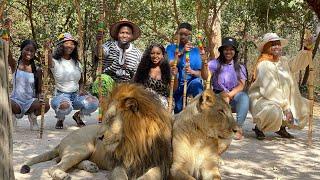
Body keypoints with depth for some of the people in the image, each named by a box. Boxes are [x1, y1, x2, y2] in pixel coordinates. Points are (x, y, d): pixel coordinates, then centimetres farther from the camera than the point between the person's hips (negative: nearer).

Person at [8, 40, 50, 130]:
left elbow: (39, 90, 4)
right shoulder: (15, 65, 1)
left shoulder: (37, 70, 2)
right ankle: (12, 116, 4)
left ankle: (32, 116, 5)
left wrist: (40, 98, -18)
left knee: (46, 105, -31)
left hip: (31, 101, 1)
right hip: (16, 100, -1)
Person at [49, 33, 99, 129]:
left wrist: (81, 90, -2)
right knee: (65, 106, -42)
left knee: (94, 102, -28)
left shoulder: (77, 63, 14)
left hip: (76, 94, 4)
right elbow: (48, 61, -29)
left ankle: (78, 115, 9)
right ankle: (60, 119, 0)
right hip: (61, 95, -4)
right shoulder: (55, 62, -4)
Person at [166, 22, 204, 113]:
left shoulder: (195, 50, 7)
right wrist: (182, 52, -20)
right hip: (176, 84, 1)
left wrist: (192, 72, -23)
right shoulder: (171, 48, 5)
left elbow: (199, 73, 0)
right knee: (178, 111, -2)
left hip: (191, 81, -1)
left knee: (196, 84, -33)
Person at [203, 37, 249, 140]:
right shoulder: (215, 64, 6)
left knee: (244, 96, -32)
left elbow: (241, 86, -2)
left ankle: (239, 128, -33)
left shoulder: (240, 68, 12)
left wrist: (229, 95, -20)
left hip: (234, 96, 1)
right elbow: (205, 76, -13)